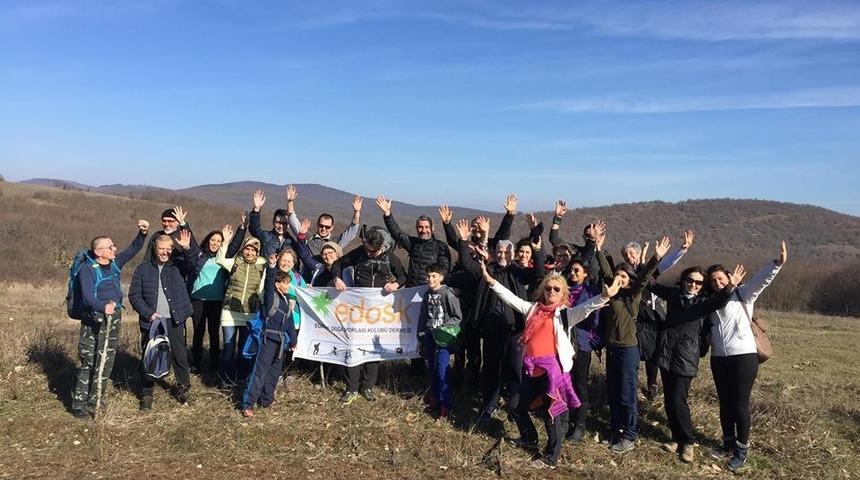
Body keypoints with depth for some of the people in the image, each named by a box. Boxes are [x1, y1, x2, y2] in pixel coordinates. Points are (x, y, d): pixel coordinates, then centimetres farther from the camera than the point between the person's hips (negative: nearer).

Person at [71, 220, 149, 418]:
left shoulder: (115, 264, 7)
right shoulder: (88, 269, -13)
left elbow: (133, 249, 9)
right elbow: (87, 296, -24)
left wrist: (143, 233, -9)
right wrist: (103, 307, -42)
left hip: (114, 320, 7)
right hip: (94, 322, -7)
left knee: (106, 363, 12)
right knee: (89, 364, -4)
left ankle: (95, 400, 23)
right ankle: (79, 404, 5)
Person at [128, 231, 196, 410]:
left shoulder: (177, 265, 3)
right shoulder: (143, 269, 5)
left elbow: (195, 265, -15)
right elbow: (134, 295, 3)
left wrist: (187, 249, -33)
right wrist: (149, 314, -9)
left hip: (174, 321, 0)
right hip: (151, 321, 0)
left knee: (179, 355, 7)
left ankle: (183, 387, 26)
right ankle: (146, 394, 19)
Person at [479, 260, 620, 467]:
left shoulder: (566, 314, -3)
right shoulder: (533, 309, 10)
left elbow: (586, 307, -19)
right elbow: (511, 298, 11)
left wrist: (604, 296, -38)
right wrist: (491, 281, 4)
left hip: (553, 370, -6)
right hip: (531, 370, 6)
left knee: (552, 414, 4)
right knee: (518, 407, 19)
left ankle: (551, 456, 23)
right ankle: (529, 438, 46)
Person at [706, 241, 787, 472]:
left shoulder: (742, 294, 0)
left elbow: (761, 279, -17)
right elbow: (708, 330, 18)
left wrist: (777, 263, -33)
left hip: (744, 356, -5)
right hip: (719, 359, 5)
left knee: (740, 404, 0)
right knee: (725, 403, 13)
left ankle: (742, 449, 15)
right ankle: (728, 443, 28)